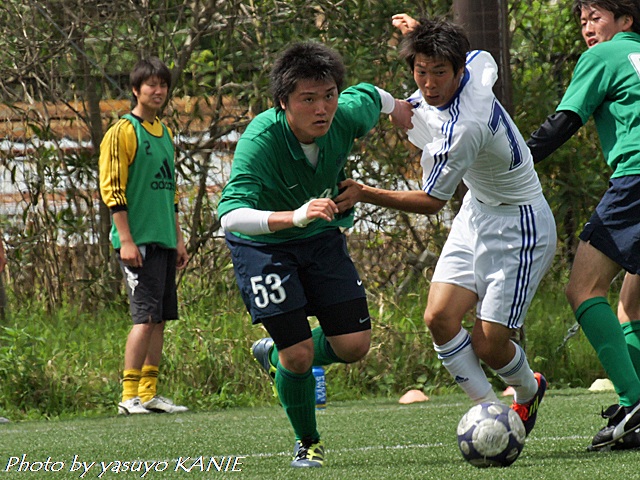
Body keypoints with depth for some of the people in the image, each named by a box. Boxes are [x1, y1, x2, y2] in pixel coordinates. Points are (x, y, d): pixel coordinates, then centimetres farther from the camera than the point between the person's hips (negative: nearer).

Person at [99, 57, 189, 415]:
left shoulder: (164, 132, 18)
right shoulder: (123, 132, -6)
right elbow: (112, 189, -11)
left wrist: (178, 238, 21)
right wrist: (125, 240, -17)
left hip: (163, 241, 8)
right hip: (138, 241, -8)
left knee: (160, 318, 6)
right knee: (146, 316, -13)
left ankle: (149, 393, 10)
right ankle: (129, 395, -11)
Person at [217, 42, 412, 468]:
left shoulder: (348, 115, -22)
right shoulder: (260, 140, -35)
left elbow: (370, 95, 5)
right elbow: (230, 216, -46)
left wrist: (400, 108, 27)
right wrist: (294, 217, -61)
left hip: (321, 239, 5)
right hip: (263, 244, -5)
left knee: (354, 345, -2)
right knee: (300, 352, -11)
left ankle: (274, 354, 29)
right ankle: (308, 443, 17)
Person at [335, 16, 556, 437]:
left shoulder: (462, 129, -32)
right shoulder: (476, 65, -9)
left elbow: (431, 201, -20)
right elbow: (486, 60, 20)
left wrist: (365, 194, -22)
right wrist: (421, 34, 27)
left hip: (519, 227, -9)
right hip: (477, 213, 9)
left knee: (488, 344, -8)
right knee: (440, 317, -9)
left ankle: (529, 392, 26)